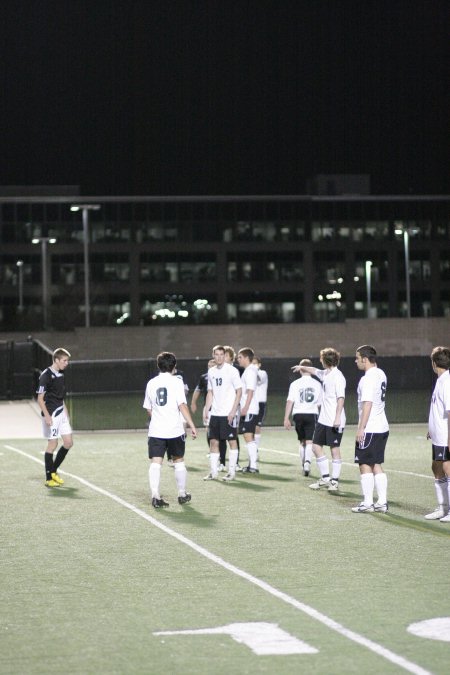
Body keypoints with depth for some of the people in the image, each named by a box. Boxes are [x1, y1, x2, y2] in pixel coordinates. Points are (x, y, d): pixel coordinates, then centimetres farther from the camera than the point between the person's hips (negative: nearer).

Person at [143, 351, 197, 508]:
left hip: (155, 430, 2)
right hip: (175, 430, -2)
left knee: (155, 463, -4)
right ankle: (182, 494, 24)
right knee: (179, 461, 14)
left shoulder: (151, 383, 9)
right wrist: (192, 426, -8)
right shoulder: (176, 382, -3)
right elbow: (182, 406, -11)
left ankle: (155, 496, -18)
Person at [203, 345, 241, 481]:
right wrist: (206, 409, 8)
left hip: (228, 413, -6)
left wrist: (233, 411, -14)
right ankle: (213, 472, 10)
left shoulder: (232, 370, -7)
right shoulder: (211, 372, 10)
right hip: (215, 413, 6)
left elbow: (239, 391, -8)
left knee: (232, 441, 1)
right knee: (213, 441, 5)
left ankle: (232, 472, 6)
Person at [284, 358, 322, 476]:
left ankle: (304, 464, 21)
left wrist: (286, 418, -2)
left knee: (302, 441, 15)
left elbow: (290, 402, -5)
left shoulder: (295, 384, 0)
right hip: (312, 414, -1)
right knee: (309, 441, -4)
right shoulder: (317, 384, 5)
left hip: (298, 414, 1)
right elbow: (320, 403, 11)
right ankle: (307, 462, -25)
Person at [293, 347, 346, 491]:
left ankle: (334, 481, 8)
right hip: (323, 419, 9)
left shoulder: (337, 376, -15)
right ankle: (325, 478, 17)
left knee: (335, 449, -1)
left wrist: (337, 418, -27)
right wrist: (302, 368, 50)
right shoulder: (325, 374, 11)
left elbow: (341, 398, -22)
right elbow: (314, 371, 34)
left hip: (334, 421, -9)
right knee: (316, 446, 9)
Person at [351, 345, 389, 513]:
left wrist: (361, 428, -19)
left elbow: (367, 404, -21)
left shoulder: (368, 378, -16)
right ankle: (382, 502, 11)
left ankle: (367, 503, -1)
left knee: (365, 465, -2)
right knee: (377, 465, 12)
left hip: (369, 429, -9)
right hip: (382, 428, 9)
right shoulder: (380, 374, 12)